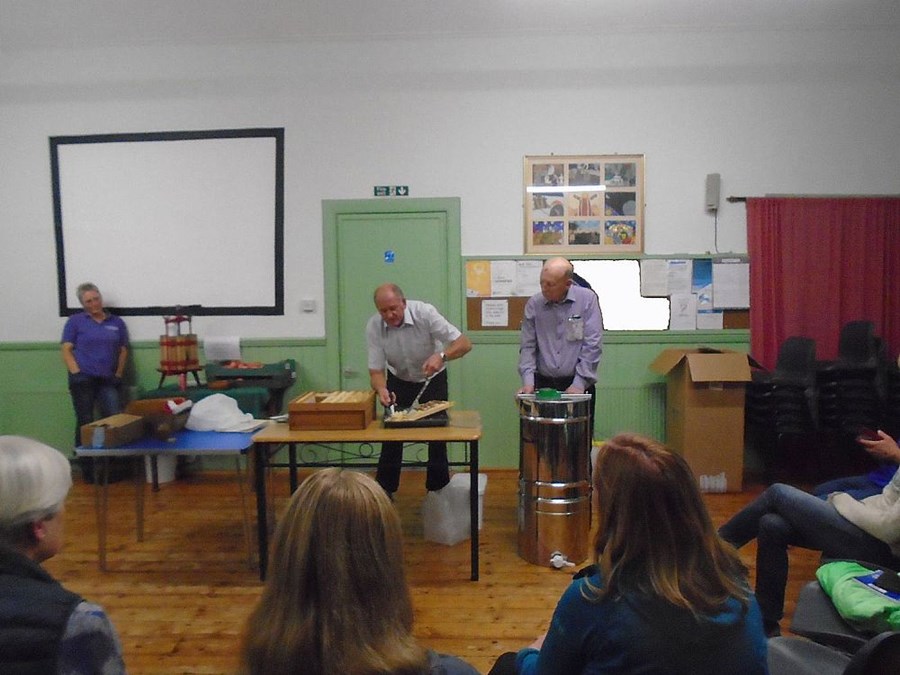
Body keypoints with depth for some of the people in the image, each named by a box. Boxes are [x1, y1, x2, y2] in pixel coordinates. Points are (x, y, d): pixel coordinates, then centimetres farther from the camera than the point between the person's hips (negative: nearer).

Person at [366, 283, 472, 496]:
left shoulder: (424, 312, -30)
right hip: (398, 379, 2)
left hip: (433, 377, -1)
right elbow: (376, 371, -20)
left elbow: (464, 344, -31)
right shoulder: (373, 326, -24)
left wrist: (442, 356, -49)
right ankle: (385, 490, 14)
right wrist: (381, 389, -41)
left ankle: (438, 490, 12)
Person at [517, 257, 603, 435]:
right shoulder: (534, 304, 2)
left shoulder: (587, 299, -5)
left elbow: (593, 345, -8)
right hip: (543, 384, 2)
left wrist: (579, 384, -13)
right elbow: (527, 346, 4)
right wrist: (528, 381, -8)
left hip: (578, 384, -1)